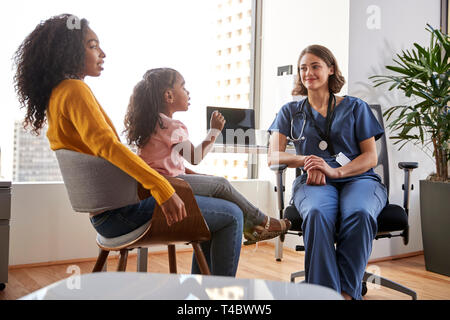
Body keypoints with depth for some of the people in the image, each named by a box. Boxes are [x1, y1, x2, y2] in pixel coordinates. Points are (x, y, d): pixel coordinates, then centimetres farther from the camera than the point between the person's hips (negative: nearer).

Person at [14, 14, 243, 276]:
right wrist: (163, 189, -32)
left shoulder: (56, 94, 17)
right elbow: (107, 145, -28)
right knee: (231, 216, -5)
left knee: (210, 217, 23)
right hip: (121, 210, -10)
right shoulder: (75, 90, -13)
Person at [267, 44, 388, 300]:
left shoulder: (355, 107, 15)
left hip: (358, 179, 0)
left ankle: (347, 291, -31)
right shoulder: (291, 112, 19)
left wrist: (335, 171, -12)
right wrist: (305, 160, -12)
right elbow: (273, 157, 10)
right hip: (313, 183, 0)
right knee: (317, 214, -37)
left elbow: (371, 157, 8)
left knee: (359, 214, -37)